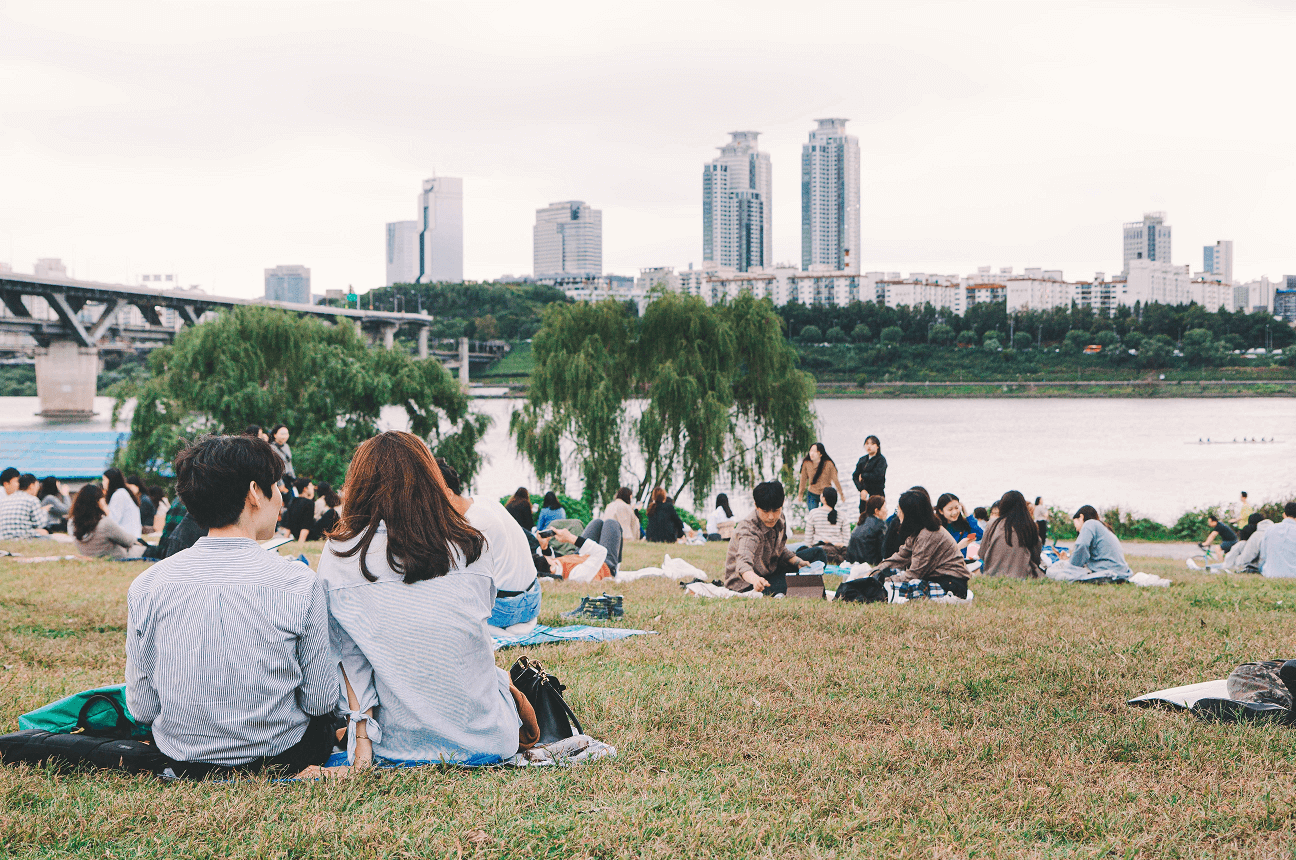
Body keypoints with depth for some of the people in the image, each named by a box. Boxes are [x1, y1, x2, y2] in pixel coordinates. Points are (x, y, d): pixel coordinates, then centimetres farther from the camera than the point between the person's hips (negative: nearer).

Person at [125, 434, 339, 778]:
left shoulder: (146, 586, -12)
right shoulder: (300, 583, -18)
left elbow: (141, 708, -5)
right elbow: (321, 700, -10)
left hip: (184, 763, 3)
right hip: (282, 760, -3)